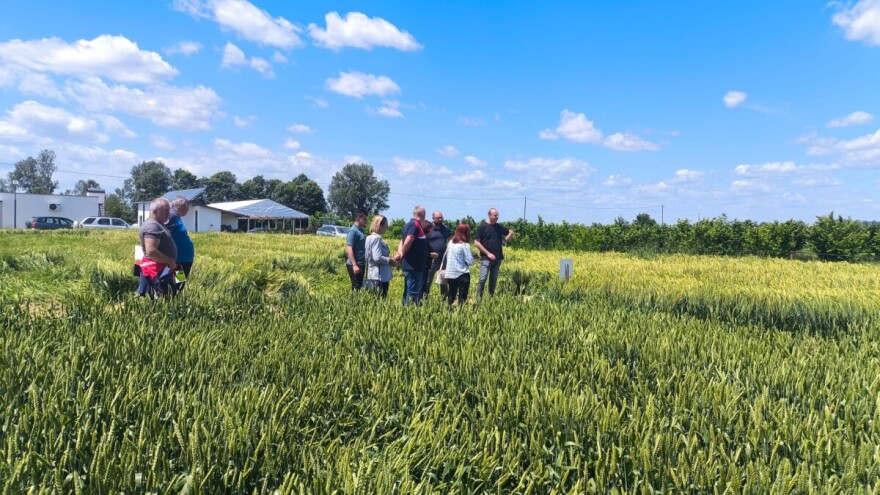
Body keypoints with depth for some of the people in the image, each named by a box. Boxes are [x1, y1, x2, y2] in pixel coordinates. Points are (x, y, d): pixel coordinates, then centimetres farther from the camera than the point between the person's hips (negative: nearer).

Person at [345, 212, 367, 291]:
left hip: (361, 264, 9)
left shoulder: (361, 230, 13)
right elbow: (349, 249, -20)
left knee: (361, 287, 12)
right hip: (355, 265, -9)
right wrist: (354, 265, -25)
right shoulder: (353, 231, -13)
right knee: (356, 288, -5)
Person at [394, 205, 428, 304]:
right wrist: (402, 254, -10)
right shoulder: (415, 225, -16)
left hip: (409, 265, 10)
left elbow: (402, 241, 14)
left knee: (408, 291, 16)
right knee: (413, 293, -6)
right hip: (414, 265, -10)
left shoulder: (409, 224, 15)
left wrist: (400, 253, -3)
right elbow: (407, 243, -26)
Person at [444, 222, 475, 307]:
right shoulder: (465, 245, -13)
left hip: (450, 274, 5)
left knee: (450, 297, 17)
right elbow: (470, 261, -15)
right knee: (462, 298, 4)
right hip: (462, 275, -5)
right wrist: (473, 255, 5)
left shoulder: (451, 242, 3)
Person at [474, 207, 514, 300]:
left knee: (493, 280, 9)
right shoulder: (482, 226, -6)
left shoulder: (499, 227, 9)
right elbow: (476, 243, -10)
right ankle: (478, 298, -7)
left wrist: (505, 240, 7)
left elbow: (511, 232, 25)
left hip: (498, 258, 5)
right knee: (483, 279, -12)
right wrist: (488, 253, -13)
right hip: (486, 258, -5)